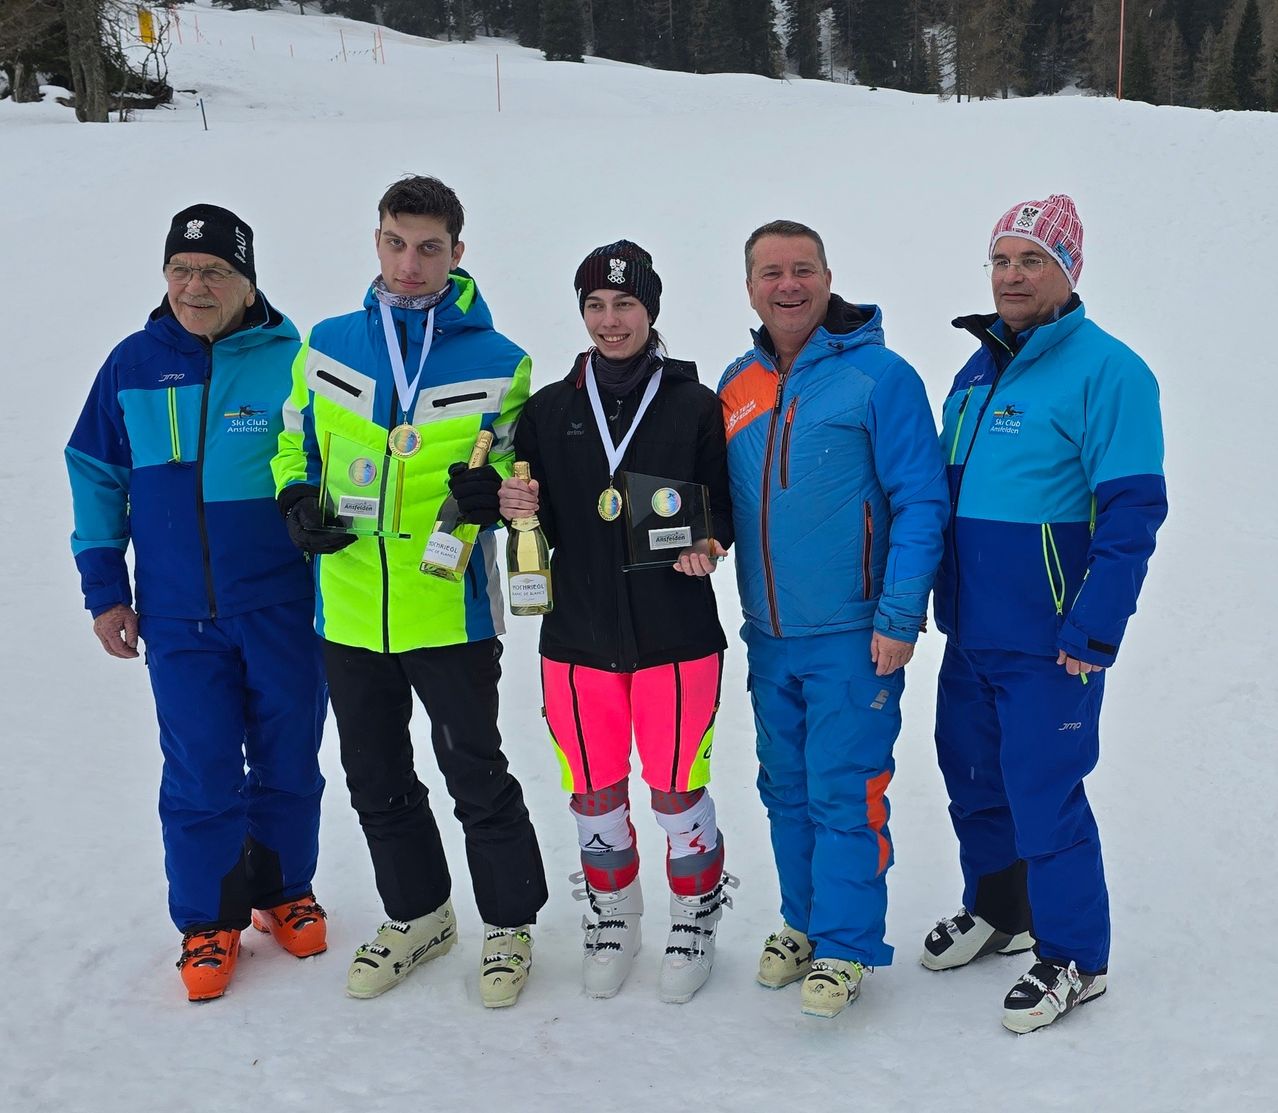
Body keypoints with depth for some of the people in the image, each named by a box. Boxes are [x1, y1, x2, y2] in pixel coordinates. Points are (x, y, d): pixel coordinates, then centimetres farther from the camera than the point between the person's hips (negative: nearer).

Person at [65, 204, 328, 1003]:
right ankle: (209, 919, 21)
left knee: (288, 764, 12)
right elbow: (96, 476, 10)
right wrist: (104, 588, 6)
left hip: (283, 608, -1)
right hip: (179, 616, 1)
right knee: (200, 778, 4)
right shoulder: (134, 365, 1)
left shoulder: (291, 361, -6)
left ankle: (286, 891, 33)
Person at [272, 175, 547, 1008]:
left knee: (476, 776, 7)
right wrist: (300, 500, -5)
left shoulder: (498, 363, -5)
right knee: (376, 779, 17)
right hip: (350, 610, 4)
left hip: (451, 612, -4)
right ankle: (417, 915, 37)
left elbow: (525, 469, 4)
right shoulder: (327, 347, 3)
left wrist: (493, 489, -18)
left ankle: (509, 924, 26)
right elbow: (297, 442, 15)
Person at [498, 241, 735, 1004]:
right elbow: (535, 523, 10)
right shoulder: (550, 410, 5)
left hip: (676, 633, -2)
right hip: (578, 633, 3)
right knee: (594, 792, 12)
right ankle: (613, 918, 34)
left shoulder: (695, 405, -1)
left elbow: (725, 505, 3)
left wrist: (709, 546, -17)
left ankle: (696, 920, 28)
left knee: (677, 789, 4)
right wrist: (520, 509, -12)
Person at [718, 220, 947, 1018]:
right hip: (768, 638, 6)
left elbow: (920, 501, -11)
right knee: (786, 789, 15)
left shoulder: (879, 376, -9)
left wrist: (899, 617, -15)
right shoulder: (738, 384, 8)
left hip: (853, 637, -6)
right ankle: (804, 924, 30)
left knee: (844, 794, -2)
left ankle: (846, 946, 12)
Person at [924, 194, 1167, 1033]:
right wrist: (943, 602, 15)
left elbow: (1133, 511, -17)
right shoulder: (977, 371, 11)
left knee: (1043, 792, -2)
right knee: (972, 775, 17)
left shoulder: (1108, 371, -13)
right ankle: (997, 911, 38)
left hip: (1050, 640, -7)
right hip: (970, 632, 7)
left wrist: (1094, 632, -20)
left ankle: (1075, 959, 16)